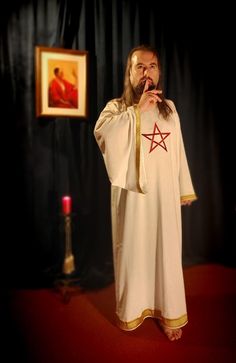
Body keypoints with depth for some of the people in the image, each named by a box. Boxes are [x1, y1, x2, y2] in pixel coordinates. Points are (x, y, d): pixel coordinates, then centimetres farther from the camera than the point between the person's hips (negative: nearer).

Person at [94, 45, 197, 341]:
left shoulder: (169, 108, 10)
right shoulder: (117, 107, -1)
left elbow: (178, 151, 11)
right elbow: (101, 133, -23)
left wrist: (185, 189, 11)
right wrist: (138, 109, -26)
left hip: (165, 193, 3)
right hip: (133, 193, -2)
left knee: (167, 250, 9)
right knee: (132, 250, 8)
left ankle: (168, 313, 27)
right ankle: (131, 309, 30)